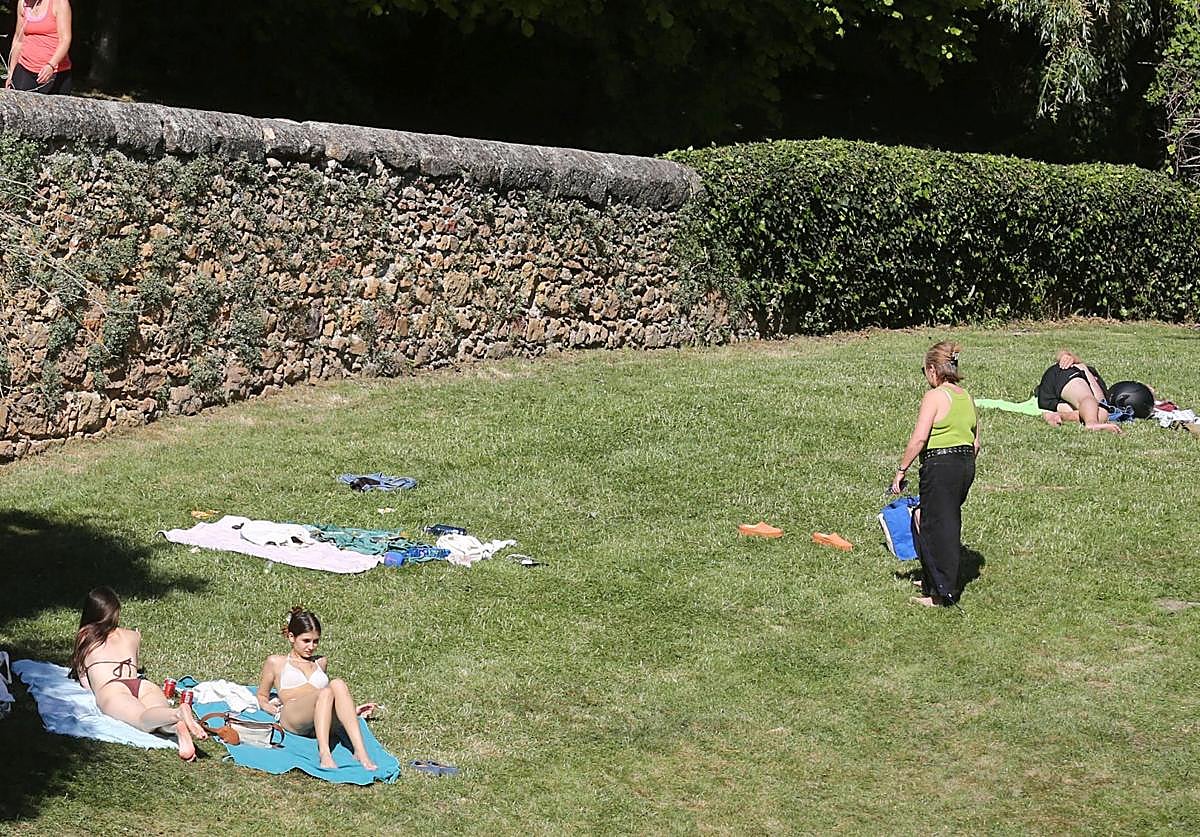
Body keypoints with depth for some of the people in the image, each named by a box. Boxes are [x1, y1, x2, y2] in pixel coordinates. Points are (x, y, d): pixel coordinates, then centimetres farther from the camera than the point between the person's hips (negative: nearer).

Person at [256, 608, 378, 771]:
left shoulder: (320, 662, 33)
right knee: (326, 692, -36)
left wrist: (351, 710, 27)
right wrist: (276, 711, 4)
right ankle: (324, 754, -56)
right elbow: (262, 697, 25)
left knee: (338, 684, -32)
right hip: (291, 718, -3)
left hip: (326, 722, 3)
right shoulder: (276, 662, 23)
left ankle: (360, 751, -49)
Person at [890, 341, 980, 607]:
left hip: (940, 465, -8)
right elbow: (976, 443, 16)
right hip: (966, 465, 8)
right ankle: (932, 580, 30)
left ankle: (943, 593, 2)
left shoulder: (935, 397, -11)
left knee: (939, 527, -1)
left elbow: (918, 439, -17)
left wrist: (901, 471, -11)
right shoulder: (967, 397, 13)